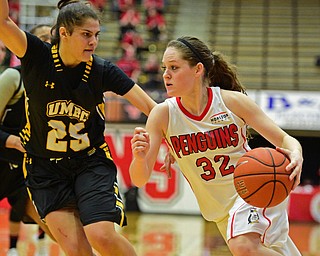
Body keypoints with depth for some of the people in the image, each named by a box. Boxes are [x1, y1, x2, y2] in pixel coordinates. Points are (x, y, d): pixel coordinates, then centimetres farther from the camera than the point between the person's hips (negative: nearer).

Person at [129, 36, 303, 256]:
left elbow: (285, 140, -8)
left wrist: (295, 155, -32)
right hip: (220, 209, 4)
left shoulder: (232, 101, -15)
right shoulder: (163, 114, -11)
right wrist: (140, 157, -37)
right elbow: (140, 180, -13)